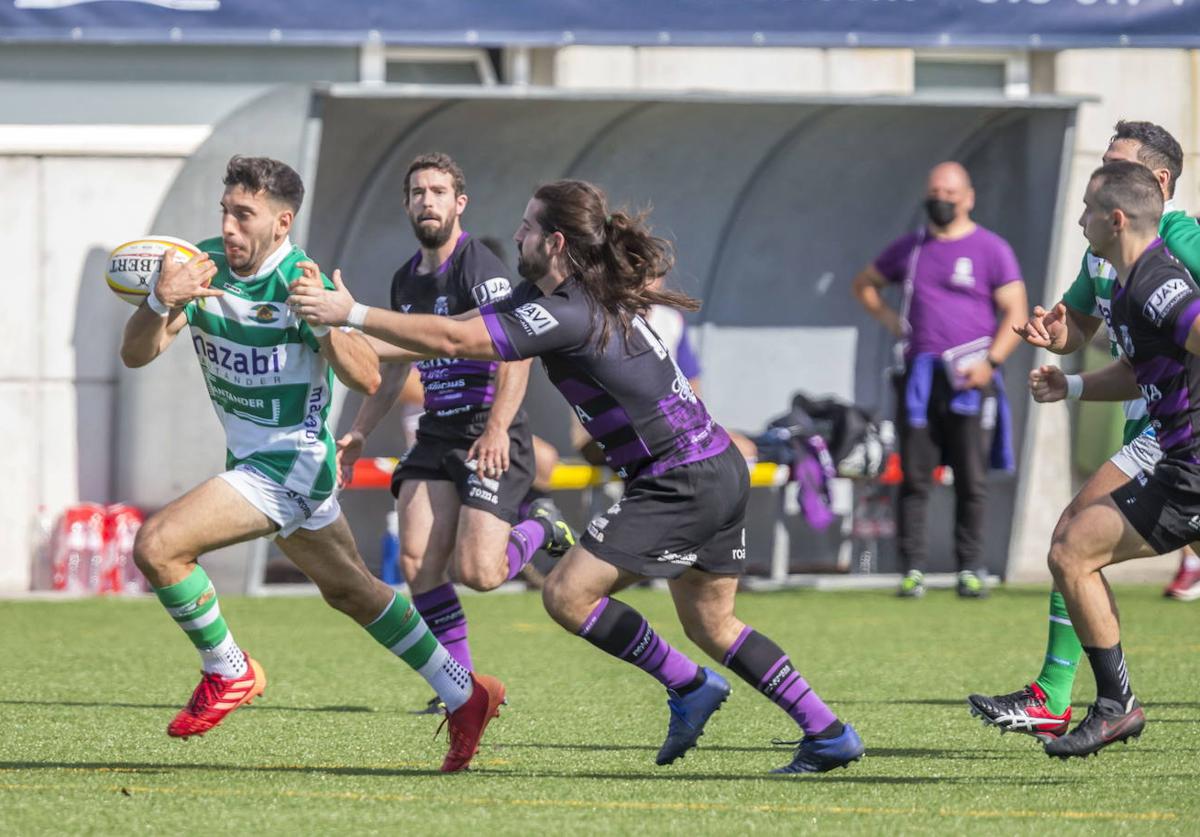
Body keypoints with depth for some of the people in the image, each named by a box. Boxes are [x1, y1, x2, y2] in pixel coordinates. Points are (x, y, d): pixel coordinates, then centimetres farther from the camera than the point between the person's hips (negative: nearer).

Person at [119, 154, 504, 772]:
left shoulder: (300, 282, -20)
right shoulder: (203, 264, -4)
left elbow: (367, 379, -24)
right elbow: (136, 354, -10)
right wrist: (160, 301, -31)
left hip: (291, 461, -8)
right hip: (250, 459, 8)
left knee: (157, 544, -20)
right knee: (348, 590, 21)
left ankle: (228, 673, 0)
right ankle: (463, 695, 33)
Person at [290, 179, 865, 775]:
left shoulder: (570, 314, -19)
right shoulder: (551, 295, 10)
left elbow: (453, 340, -24)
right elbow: (468, 328, 19)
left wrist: (352, 314, -18)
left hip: (683, 484, -10)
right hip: (719, 470, 10)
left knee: (567, 594, -10)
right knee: (711, 625, 17)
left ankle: (687, 686, 1)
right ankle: (828, 733, 18)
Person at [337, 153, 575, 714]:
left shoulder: (479, 268, -11)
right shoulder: (406, 279, 14)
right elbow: (395, 364, 28)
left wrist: (497, 428, -29)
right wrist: (359, 432, 24)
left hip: (490, 438, -7)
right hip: (436, 436, 7)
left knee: (476, 572, -15)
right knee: (417, 562, -7)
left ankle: (539, 526, 17)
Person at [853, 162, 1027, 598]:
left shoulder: (991, 250, 2)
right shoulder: (909, 249, 14)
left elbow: (1015, 313, -2)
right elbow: (864, 283, 29)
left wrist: (990, 361, -14)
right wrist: (888, 318, 12)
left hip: (969, 377, -3)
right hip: (919, 376, 3)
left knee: (971, 480, -1)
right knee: (914, 477, 0)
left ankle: (970, 570, 5)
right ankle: (913, 569, 2)